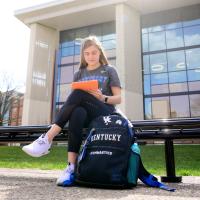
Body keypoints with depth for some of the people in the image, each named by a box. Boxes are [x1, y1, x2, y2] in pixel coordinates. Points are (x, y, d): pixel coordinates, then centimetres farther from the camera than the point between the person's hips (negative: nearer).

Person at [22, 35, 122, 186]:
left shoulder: (109, 70, 10)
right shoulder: (79, 74, 19)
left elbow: (118, 99, 3)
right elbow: (74, 101, 11)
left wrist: (102, 98, -17)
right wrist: (69, 105, -13)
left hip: (105, 113, -2)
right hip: (85, 113, 3)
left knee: (78, 94, -31)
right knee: (77, 113, -37)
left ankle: (47, 139, -32)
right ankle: (71, 167, -37)